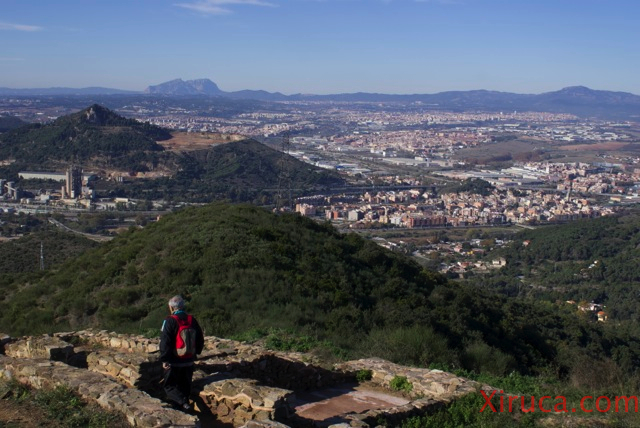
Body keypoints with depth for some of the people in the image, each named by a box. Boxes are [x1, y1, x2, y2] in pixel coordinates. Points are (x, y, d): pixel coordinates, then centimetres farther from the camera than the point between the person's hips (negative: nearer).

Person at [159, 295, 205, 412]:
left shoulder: (170, 321, -14)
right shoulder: (192, 320, 4)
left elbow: (165, 342, -17)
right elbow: (200, 340, 12)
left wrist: (164, 359, -12)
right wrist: (195, 352, 24)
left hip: (174, 362, -5)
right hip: (189, 361, 5)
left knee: (170, 386, 3)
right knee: (185, 386, 18)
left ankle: (183, 403, -17)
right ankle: (183, 405, 22)